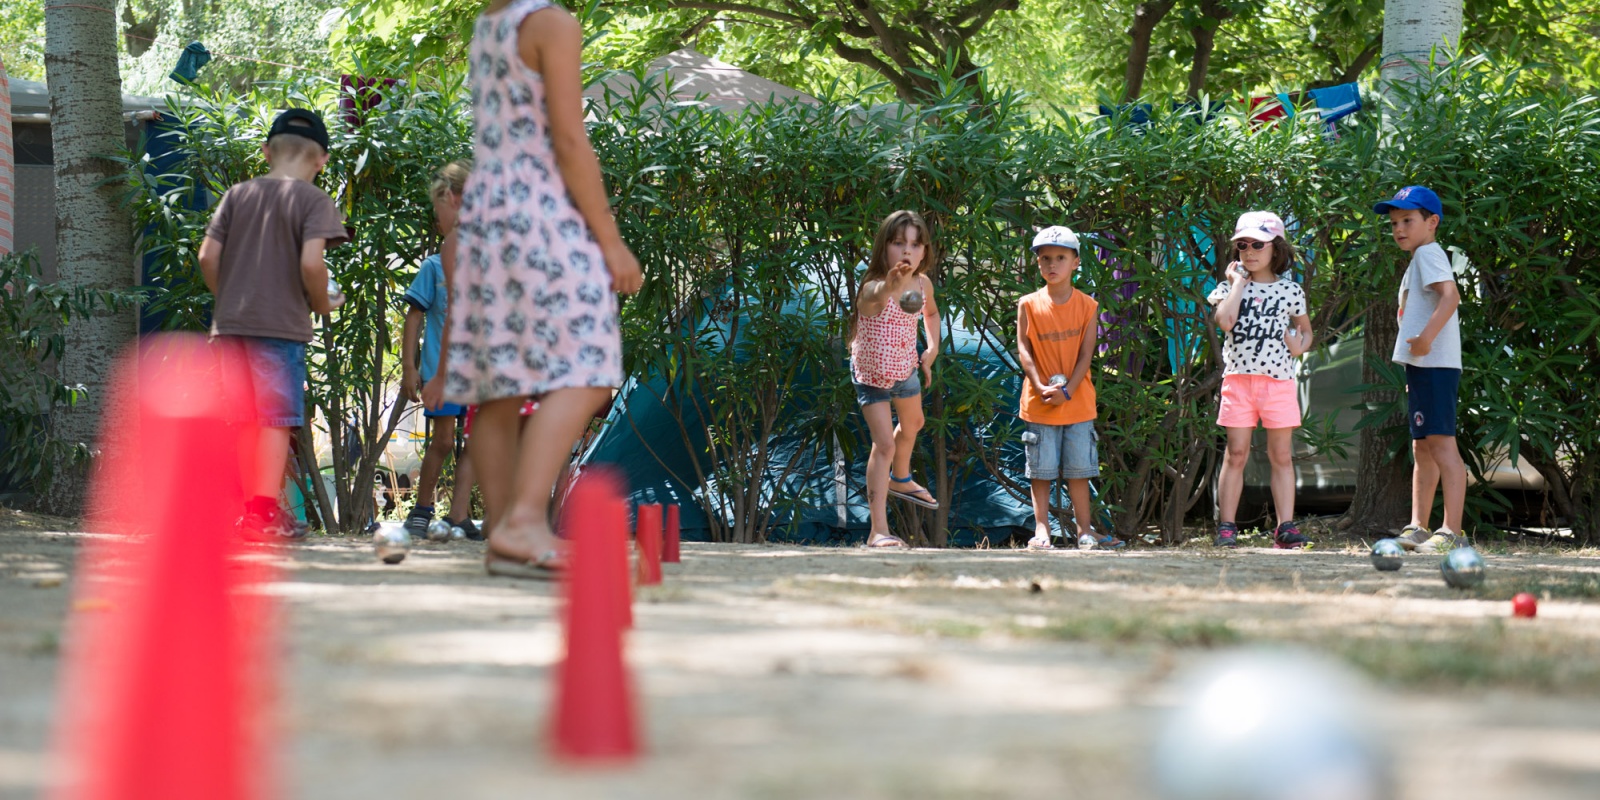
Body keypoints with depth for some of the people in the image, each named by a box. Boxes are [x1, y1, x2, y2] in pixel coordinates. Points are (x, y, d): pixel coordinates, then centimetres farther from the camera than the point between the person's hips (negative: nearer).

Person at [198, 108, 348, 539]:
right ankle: (263, 511, -7)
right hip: (282, 324, -5)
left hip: (230, 323, 5)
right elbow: (311, 262, -16)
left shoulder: (239, 194, 10)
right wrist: (322, 305, 1)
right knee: (276, 418, -2)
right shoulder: (314, 200, -3)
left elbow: (208, 255, 4)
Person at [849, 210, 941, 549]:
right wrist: (891, 285, -85)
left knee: (912, 424, 31)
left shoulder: (922, 283, -14)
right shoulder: (874, 289, -35)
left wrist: (933, 347, -1)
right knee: (884, 444, -17)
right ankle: (878, 531, -17)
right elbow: (877, 296, -63)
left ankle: (901, 480, 62)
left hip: (906, 369, 7)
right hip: (873, 376, -7)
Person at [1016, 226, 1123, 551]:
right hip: (1039, 401, 0)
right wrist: (1041, 386, -17)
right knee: (1041, 470, 1)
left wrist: (1067, 390, -14)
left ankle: (1084, 530, 11)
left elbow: (1086, 353, -3)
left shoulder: (1087, 306, 1)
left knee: (1079, 468, 4)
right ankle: (1041, 530, 5)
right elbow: (1023, 350, -4)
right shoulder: (1029, 305, 0)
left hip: (1077, 400, 0)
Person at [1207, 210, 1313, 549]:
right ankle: (1226, 527, 1)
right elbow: (1225, 320, -13)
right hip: (1238, 378, 0)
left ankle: (1285, 527, 1)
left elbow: (1305, 329, 20)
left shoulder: (1290, 290, 8)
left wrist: (1300, 345, -2)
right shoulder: (1232, 286, 6)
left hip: (1278, 380, 0)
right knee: (1236, 454, 0)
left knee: (1281, 455, 1)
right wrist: (1238, 283, -5)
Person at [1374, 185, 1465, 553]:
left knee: (1441, 443, -15)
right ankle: (1418, 529, 18)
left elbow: (1450, 295, -24)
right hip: (1422, 368, 11)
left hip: (1435, 364, -11)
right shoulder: (1419, 260, 25)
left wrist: (1426, 337, -34)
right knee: (1422, 449, 13)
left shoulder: (1428, 253, -7)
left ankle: (1452, 532, -20)